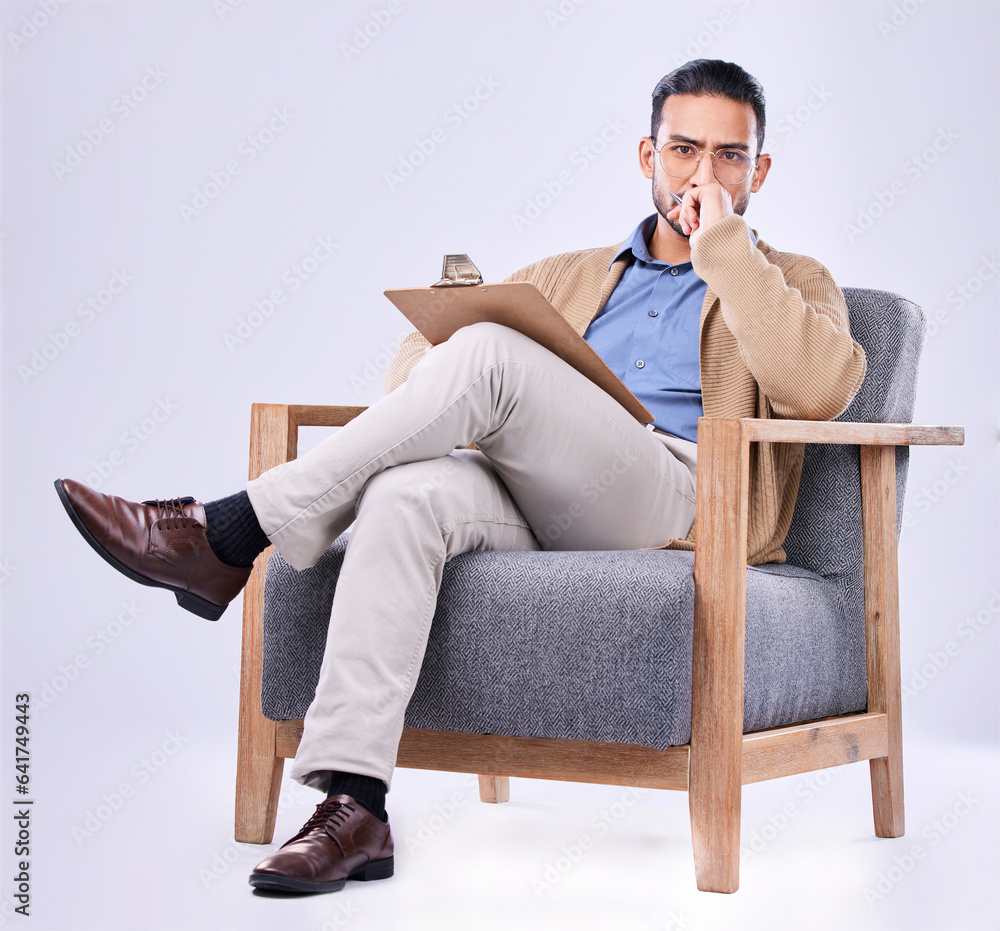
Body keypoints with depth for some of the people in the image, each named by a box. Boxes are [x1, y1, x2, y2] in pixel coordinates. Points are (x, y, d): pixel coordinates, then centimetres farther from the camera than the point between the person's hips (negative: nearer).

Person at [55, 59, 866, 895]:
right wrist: (447, 409, 1)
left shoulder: (794, 283, 19)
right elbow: (422, 346, 25)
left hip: (680, 507, -4)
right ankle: (354, 806, -39)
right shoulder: (568, 277, 31)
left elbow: (818, 391, -5)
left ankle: (229, 535, -26)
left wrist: (722, 243, -3)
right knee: (409, 492, -32)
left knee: (488, 355, -28)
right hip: (540, 517, 4)